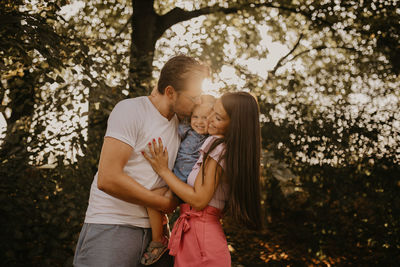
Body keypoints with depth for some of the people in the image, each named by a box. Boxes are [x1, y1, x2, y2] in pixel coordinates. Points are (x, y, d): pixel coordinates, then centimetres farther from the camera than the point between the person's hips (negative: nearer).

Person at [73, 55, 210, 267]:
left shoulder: (180, 121, 10)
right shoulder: (130, 110, -12)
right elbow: (108, 179, -21)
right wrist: (164, 203, -12)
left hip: (154, 228, 6)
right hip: (112, 227, -6)